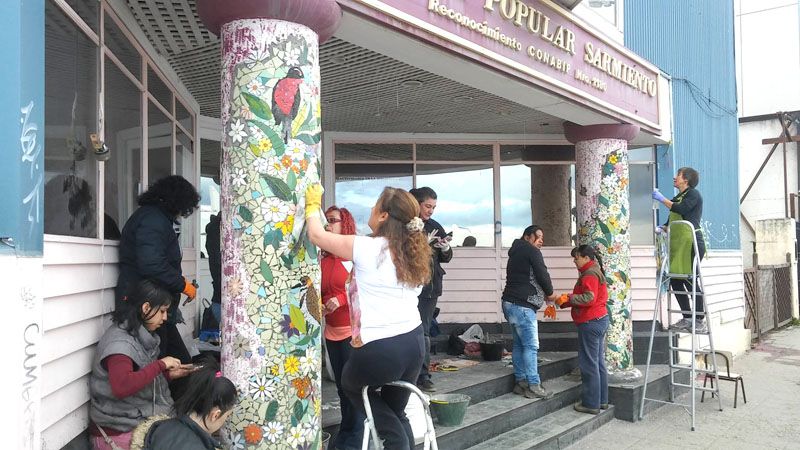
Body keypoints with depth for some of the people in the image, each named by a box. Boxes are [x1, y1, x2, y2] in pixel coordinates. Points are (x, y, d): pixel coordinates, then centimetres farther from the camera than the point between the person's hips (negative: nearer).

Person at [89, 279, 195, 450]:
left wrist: (169, 374, 5)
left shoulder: (142, 336, 13)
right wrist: (161, 364, -23)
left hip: (142, 421, 9)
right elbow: (122, 386, -30)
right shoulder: (119, 341, -16)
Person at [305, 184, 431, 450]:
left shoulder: (366, 248, -12)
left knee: (351, 384, 26)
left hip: (378, 350, -6)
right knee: (396, 410, 25)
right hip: (414, 342, 6)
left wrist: (313, 204, 16)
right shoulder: (413, 253, 8)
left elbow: (316, 235, -2)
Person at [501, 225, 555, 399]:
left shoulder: (515, 253, 23)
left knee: (519, 344, 11)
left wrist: (542, 294, 15)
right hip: (522, 306, -10)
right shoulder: (532, 252, -6)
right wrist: (549, 293, 8)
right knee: (531, 346, -8)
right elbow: (542, 274, -10)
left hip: (511, 303, 10)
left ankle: (521, 382, 13)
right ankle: (533, 386, -8)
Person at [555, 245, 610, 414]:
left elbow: (589, 298, -25)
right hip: (600, 319, 11)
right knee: (598, 362, 15)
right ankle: (602, 400, 22)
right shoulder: (595, 271, 18)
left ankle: (591, 404, 2)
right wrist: (566, 300, 10)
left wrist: (567, 298, -17)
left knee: (589, 364, -4)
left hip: (590, 323, -11)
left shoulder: (589, 274, -15)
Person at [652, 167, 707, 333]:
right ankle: (687, 318, 14)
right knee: (675, 280, 6)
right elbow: (671, 221, 21)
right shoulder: (677, 198, 21)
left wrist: (662, 199, -11)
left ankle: (700, 320, -1)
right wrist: (661, 229, 4)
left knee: (690, 280, -8)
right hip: (678, 244, 8)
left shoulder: (693, 194, -1)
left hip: (691, 243, -8)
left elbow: (681, 209, -19)